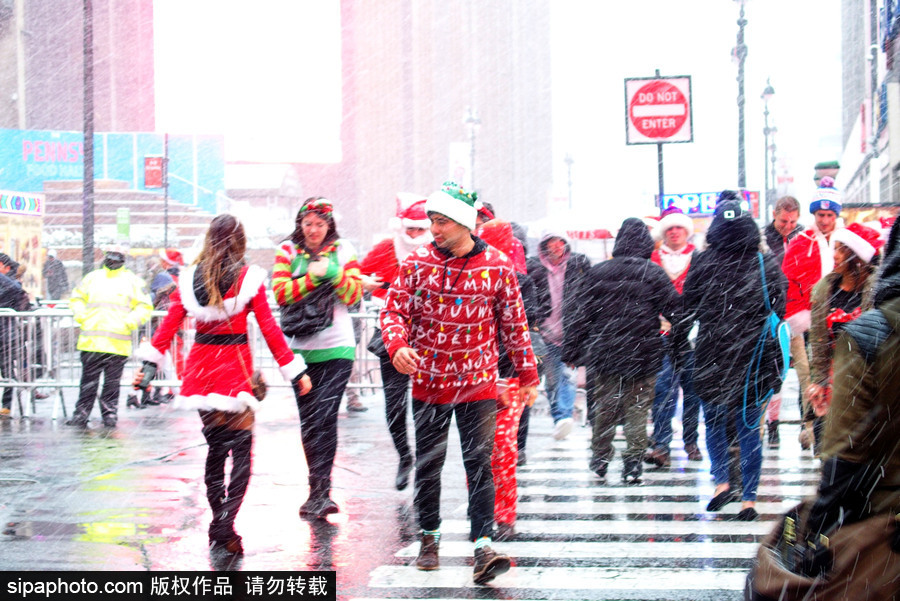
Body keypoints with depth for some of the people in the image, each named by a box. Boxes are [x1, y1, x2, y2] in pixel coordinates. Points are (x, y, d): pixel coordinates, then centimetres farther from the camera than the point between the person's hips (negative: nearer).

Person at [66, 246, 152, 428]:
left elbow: (145, 307, 7)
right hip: (91, 342, 2)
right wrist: (80, 315, 5)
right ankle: (81, 414, 6)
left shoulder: (132, 281, 7)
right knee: (88, 380, 2)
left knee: (112, 382, 3)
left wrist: (131, 321, -8)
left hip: (117, 343, -2)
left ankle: (110, 414, 12)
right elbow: (76, 297, 23)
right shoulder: (92, 277, 15)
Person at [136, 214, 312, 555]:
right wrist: (293, 370, -2)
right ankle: (225, 525, -14)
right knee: (241, 449, -1)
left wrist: (151, 361, 6)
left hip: (200, 366, 4)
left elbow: (170, 323, 1)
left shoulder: (190, 278, 5)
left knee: (215, 446, 17)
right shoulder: (248, 278, -5)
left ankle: (218, 523, 19)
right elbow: (269, 328, -6)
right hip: (235, 365, -4)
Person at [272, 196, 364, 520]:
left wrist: (332, 273, -15)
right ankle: (321, 492, 17)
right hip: (299, 348, 2)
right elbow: (280, 292, -4)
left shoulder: (343, 250, 5)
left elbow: (354, 294, -1)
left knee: (325, 418, -12)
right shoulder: (287, 250, 6)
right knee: (308, 420, 7)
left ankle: (319, 491, -13)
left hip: (336, 348, -2)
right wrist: (311, 278, -15)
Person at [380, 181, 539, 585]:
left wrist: (528, 375, 8)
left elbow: (514, 323, 4)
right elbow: (394, 310, -3)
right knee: (428, 462, 9)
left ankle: (483, 547, -9)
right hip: (428, 383, 1)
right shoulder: (417, 263, -2)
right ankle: (429, 538, 26)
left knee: (479, 462, -7)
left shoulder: (497, 267, -3)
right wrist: (397, 345, -24)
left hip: (478, 384, -1)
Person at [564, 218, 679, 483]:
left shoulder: (598, 272, 1)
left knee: (604, 408, 12)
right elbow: (674, 309, -6)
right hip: (643, 356, -2)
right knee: (637, 410, 5)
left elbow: (583, 314, 3)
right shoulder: (654, 273, -5)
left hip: (603, 352, 2)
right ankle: (632, 466, 3)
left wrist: (572, 351, 8)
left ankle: (600, 462, 18)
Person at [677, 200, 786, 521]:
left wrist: (678, 348, 11)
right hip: (754, 361, 1)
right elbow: (779, 313, 4)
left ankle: (722, 483, 1)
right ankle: (749, 500, 7)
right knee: (749, 428, 7)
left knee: (714, 422, 17)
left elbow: (687, 311, -1)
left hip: (712, 359, -1)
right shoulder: (767, 265, 1)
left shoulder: (702, 264, -4)